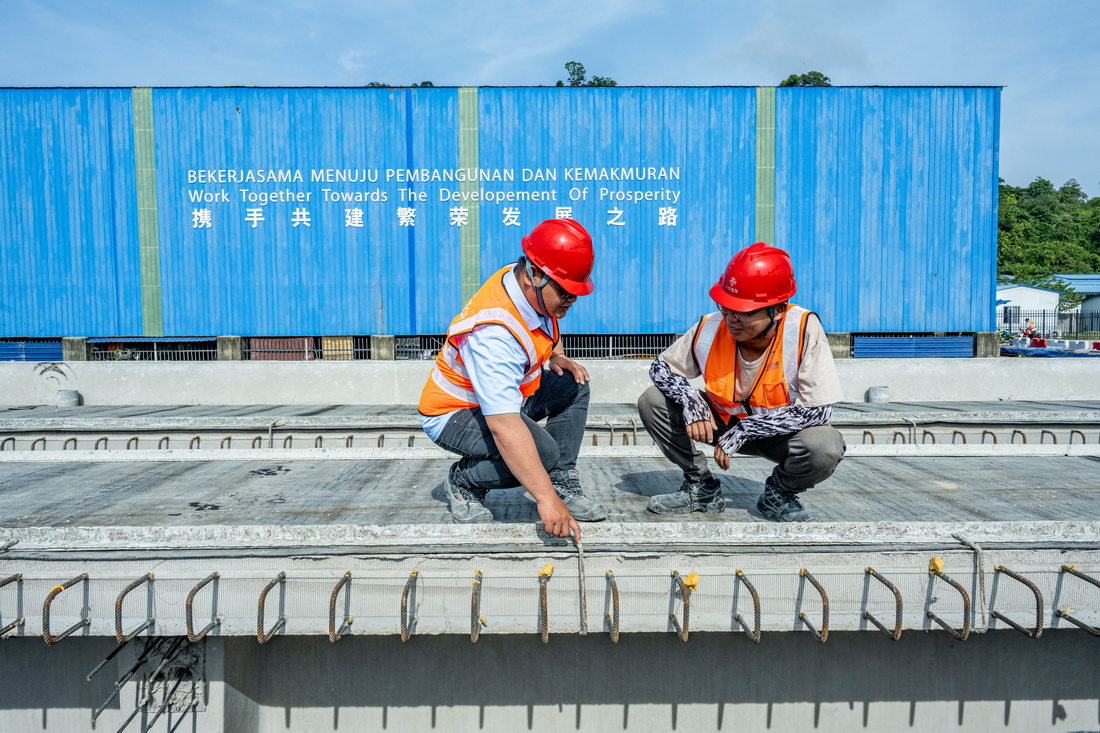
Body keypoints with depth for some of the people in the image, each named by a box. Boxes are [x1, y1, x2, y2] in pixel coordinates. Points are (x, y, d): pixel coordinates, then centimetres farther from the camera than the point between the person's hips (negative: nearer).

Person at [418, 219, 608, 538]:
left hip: (504, 395, 9)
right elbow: (504, 427, -45)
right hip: (455, 413, -9)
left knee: (573, 386, -2)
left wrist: (556, 356, 0)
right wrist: (545, 498, -47)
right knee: (543, 452, -29)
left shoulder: (534, 288, -11)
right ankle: (463, 482, -4)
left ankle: (563, 483, 2)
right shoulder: (493, 333, -37)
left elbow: (548, 323, 19)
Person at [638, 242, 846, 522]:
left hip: (780, 431, -2)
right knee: (652, 401, -14)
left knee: (826, 446, -35)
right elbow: (661, 366, -5)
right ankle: (701, 489, 4)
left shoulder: (804, 329, -28)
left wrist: (744, 430, -30)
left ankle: (778, 495, 1)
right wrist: (690, 399, -27)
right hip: (721, 423, 3)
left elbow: (818, 409, -29)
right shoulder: (710, 329, -20)